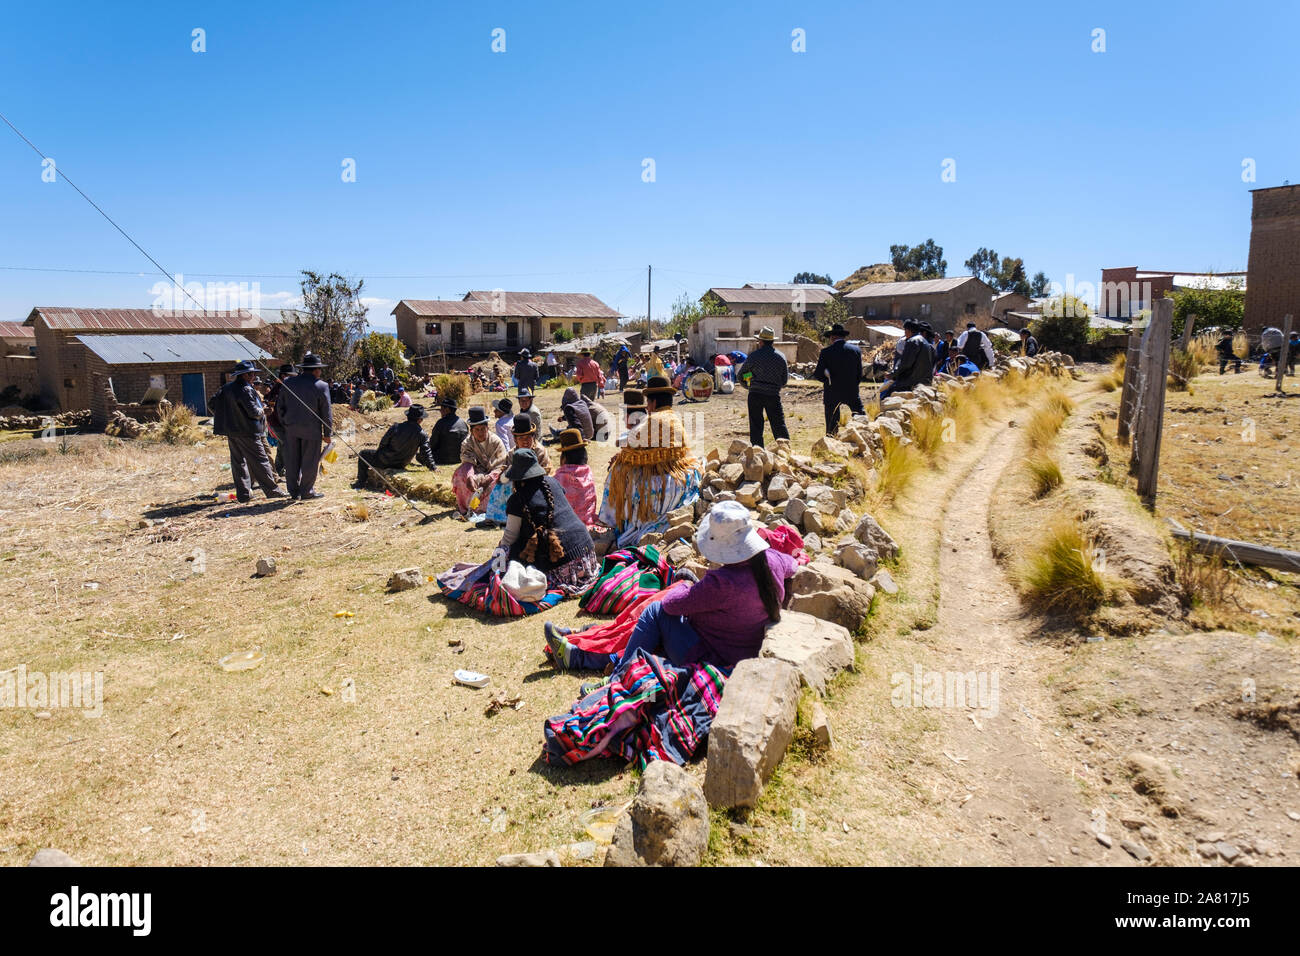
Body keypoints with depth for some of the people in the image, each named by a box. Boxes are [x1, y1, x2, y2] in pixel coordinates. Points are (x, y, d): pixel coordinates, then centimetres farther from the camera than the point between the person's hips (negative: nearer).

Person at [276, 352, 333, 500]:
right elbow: (326, 413, -7)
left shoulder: (288, 383, 3)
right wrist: (327, 434, 0)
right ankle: (306, 492, 12)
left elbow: (279, 407, 10)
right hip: (312, 430, -5)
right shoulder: (321, 386, -10)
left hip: (291, 428, 5)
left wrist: (285, 423, 19)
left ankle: (293, 491, 21)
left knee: (292, 461, 12)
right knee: (309, 462, 6)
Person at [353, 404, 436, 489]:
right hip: (401, 465, 4)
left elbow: (383, 443, -6)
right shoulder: (422, 435, -16)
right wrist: (432, 467, -2)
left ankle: (361, 483, 19)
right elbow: (426, 452, -13)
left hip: (385, 461, -3)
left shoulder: (396, 427, -17)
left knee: (362, 454, 20)